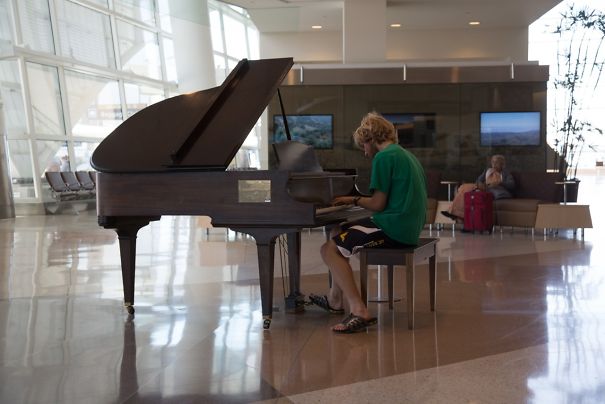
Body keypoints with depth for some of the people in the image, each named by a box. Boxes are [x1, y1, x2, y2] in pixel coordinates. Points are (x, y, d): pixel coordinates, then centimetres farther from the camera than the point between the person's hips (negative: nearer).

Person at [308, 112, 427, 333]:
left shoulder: (383, 157, -11)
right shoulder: (406, 155, 18)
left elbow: (378, 204, -14)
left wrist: (354, 200, 4)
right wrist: (358, 200, 22)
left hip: (393, 228, -10)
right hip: (409, 226, 10)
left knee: (329, 250, -8)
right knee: (337, 234, 21)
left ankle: (359, 311, -17)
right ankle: (336, 300, 29)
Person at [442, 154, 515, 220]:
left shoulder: (506, 173, 12)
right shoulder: (487, 170, 26)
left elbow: (511, 185, -3)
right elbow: (479, 180, 14)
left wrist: (499, 183, -21)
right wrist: (479, 184, -11)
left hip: (498, 192, -4)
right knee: (464, 188, -16)